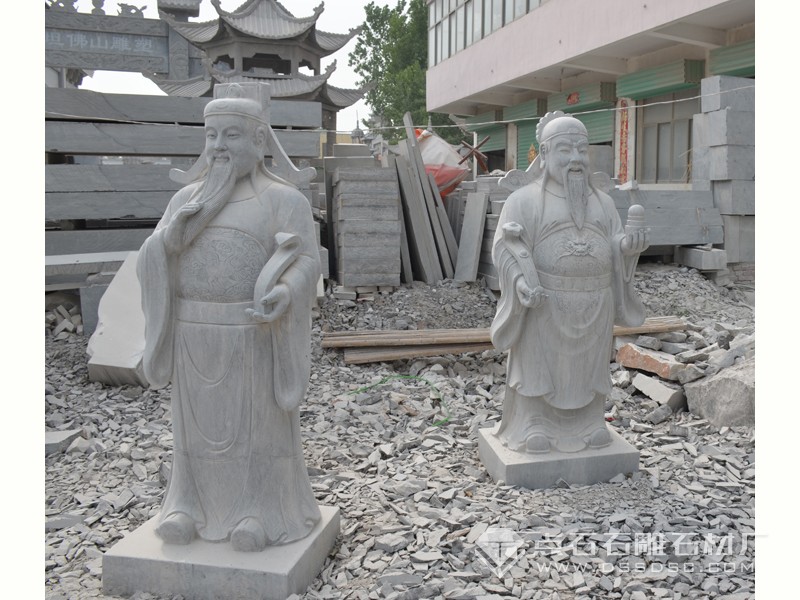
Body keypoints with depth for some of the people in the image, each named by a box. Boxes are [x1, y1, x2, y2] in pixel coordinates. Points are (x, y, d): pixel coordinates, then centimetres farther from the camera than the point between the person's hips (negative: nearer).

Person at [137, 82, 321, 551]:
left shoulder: (286, 199, -4)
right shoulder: (188, 198, 9)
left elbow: (304, 264, -10)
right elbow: (158, 254, -3)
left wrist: (282, 295, -30)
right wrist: (210, 199, -13)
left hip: (255, 335, -4)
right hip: (196, 333, 4)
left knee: (259, 421, 2)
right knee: (200, 420, 9)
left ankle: (259, 509, 14)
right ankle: (195, 503, 22)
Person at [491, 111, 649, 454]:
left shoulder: (602, 202, 11)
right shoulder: (525, 200, -3)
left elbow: (613, 250, 6)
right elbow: (507, 247, -11)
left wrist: (630, 243, -15)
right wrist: (522, 283, -27)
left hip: (593, 305, 4)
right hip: (545, 304, -4)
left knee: (587, 365, 11)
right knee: (539, 364, 2)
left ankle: (588, 424, 24)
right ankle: (534, 429, 13)